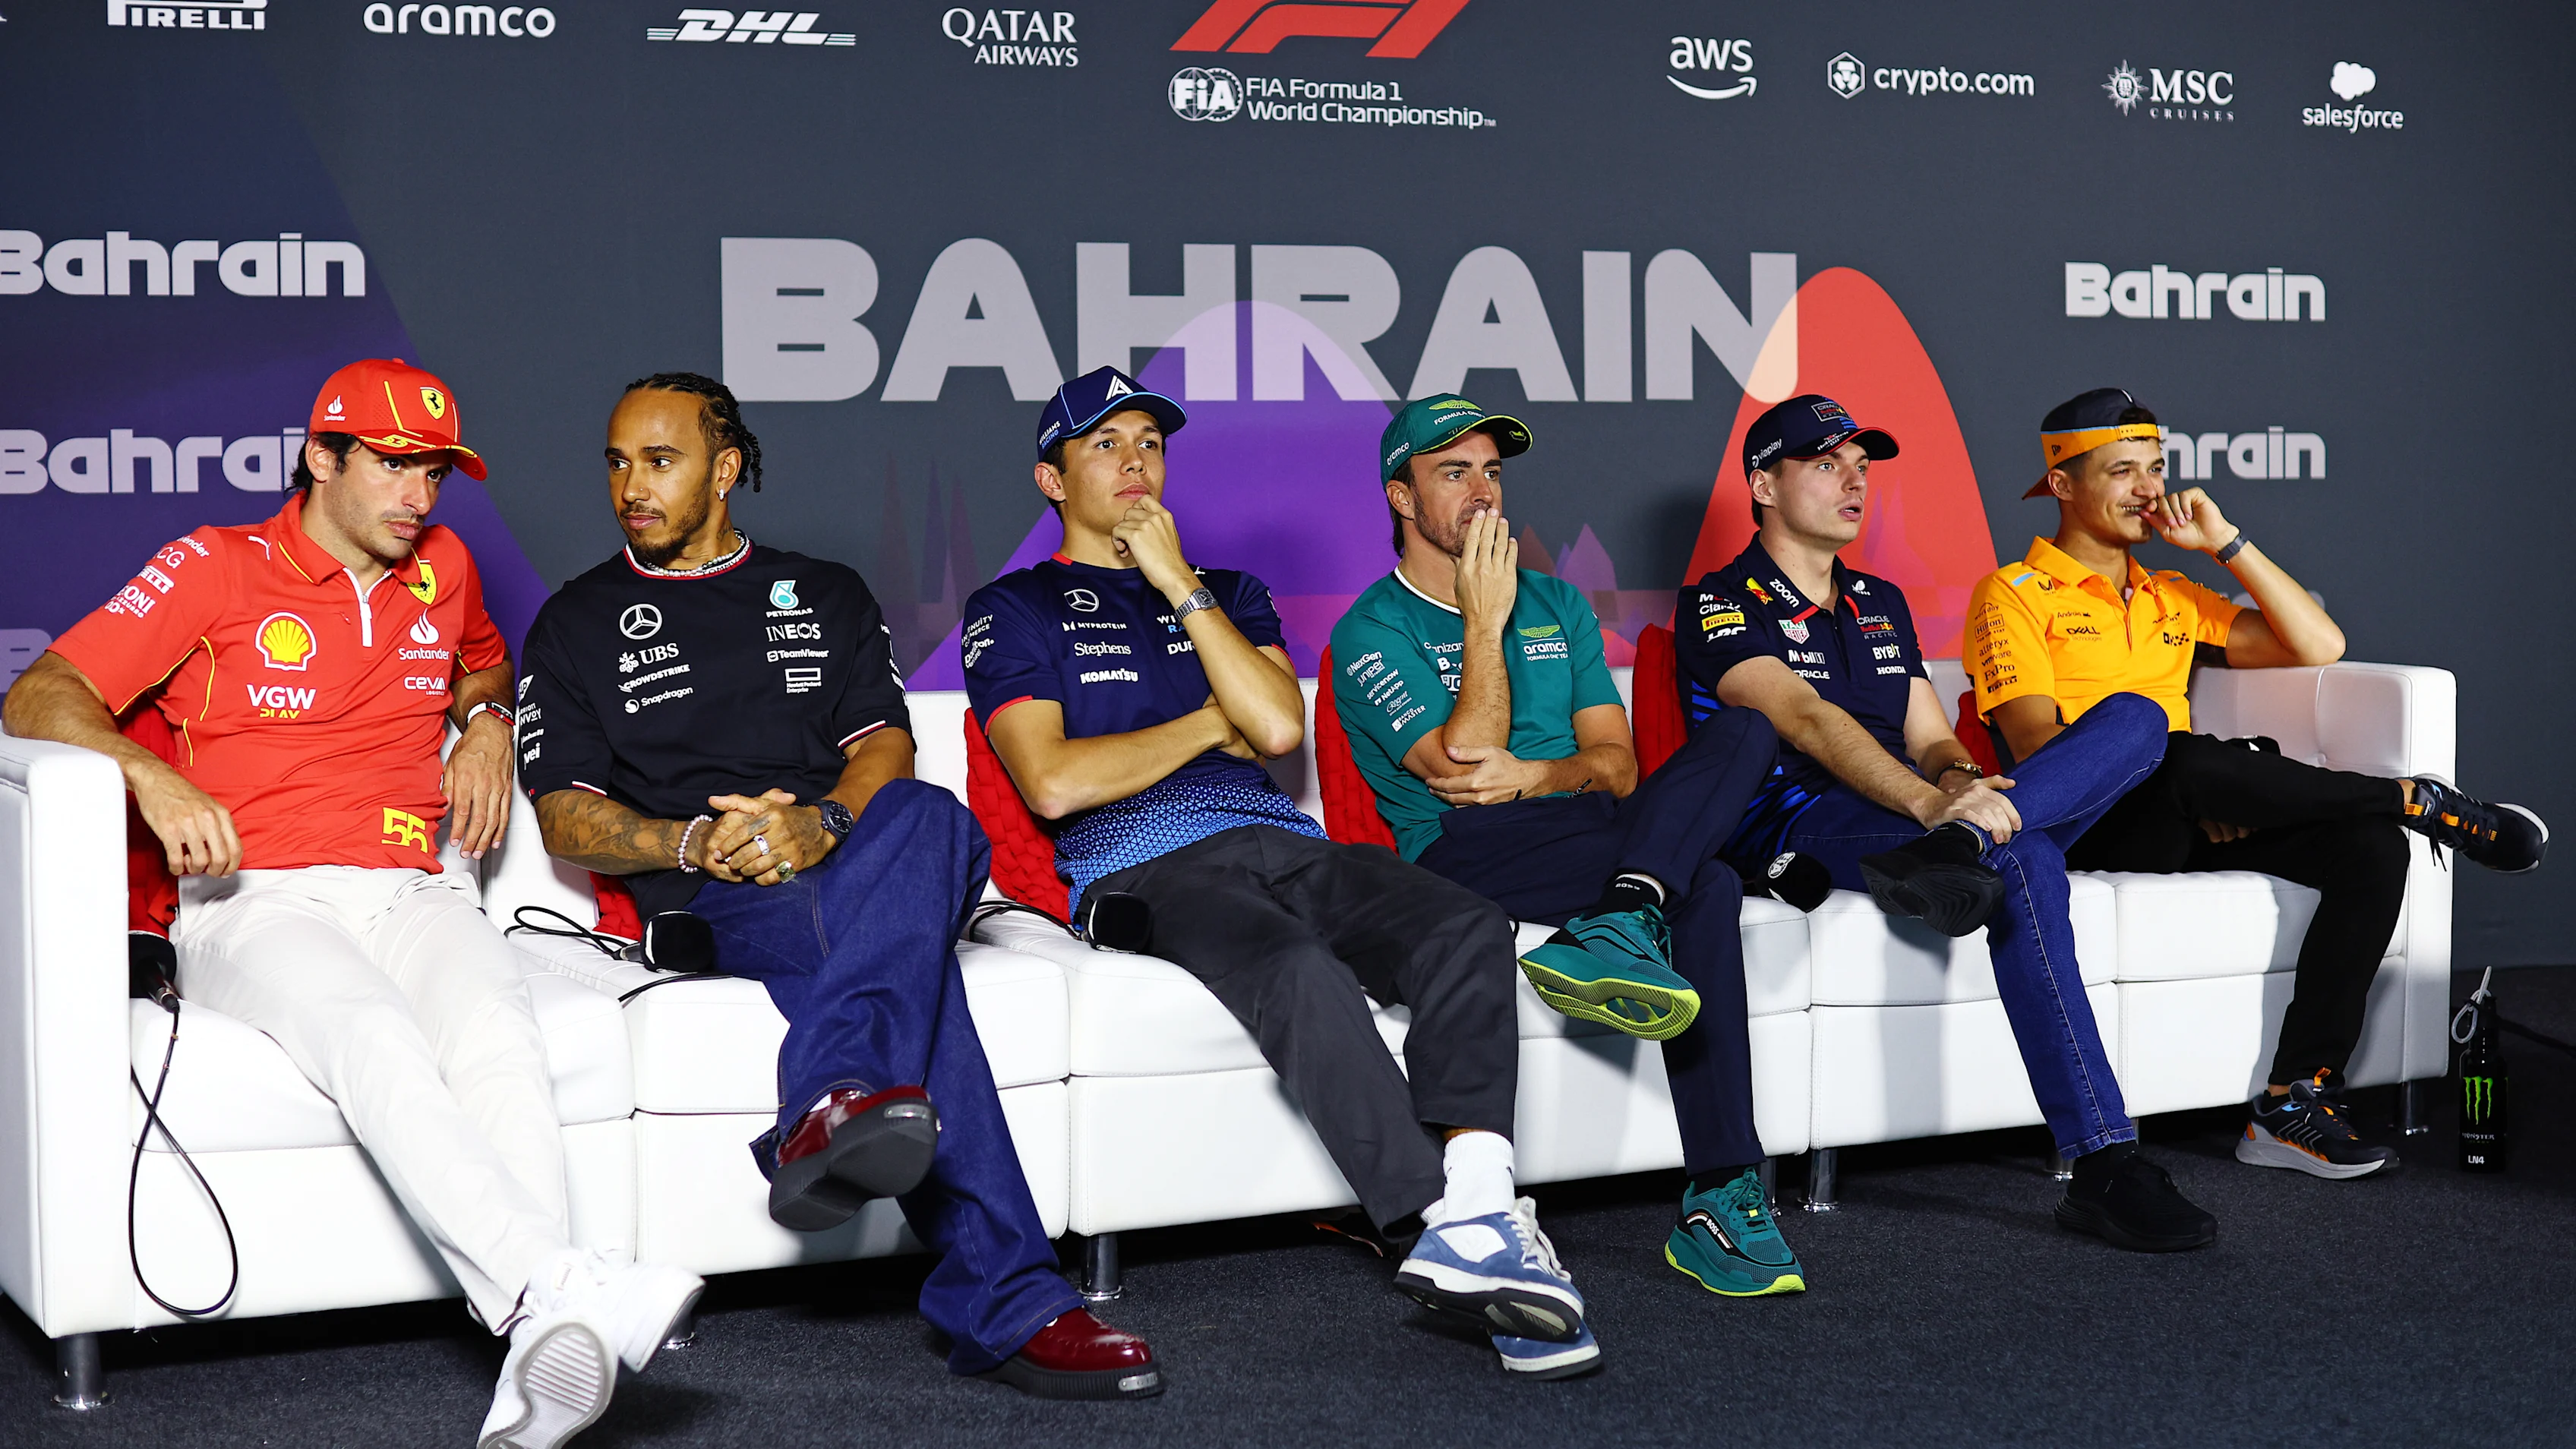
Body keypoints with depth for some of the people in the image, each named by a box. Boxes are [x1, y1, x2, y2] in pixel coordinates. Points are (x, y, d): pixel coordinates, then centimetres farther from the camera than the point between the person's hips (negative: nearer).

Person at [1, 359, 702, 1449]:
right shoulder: (217, 570, 6)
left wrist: (486, 721, 20)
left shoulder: (441, 569, 20)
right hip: (253, 903, -3)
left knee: (498, 1035, -33)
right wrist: (154, 777, -18)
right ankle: (564, 1286, -51)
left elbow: (484, 660, 44)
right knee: (376, 1039, -38)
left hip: (411, 896, 3)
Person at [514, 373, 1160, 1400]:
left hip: (857, 860, 2)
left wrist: (821, 824, -15)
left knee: (928, 818, -39)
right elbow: (566, 816, 8)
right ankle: (1007, 1305, -51)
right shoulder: (580, 623, 19)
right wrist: (695, 842, -13)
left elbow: (884, 745, 10)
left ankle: (833, 1108, -59)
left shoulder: (825, 596, 25)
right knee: (910, 957, -38)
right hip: (709, 903, -2)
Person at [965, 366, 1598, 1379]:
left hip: (1280, 842, 5)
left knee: (1467, 929, -27)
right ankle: (1456, 1224, -42)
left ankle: (1470, 1205, -41)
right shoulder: (1016, 609, 16)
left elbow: (1279, 725, 7)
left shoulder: (1228, 592, 29)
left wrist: (1178, 583, 7)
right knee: (1302, 974, -38)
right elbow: (1054, 783, -2)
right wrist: (1212, 724, 7)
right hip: (1143, 868, -5)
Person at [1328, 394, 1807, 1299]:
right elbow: (1460, 770, -10)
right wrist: (1485, 619, -6)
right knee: (1704, 884, -31)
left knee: (1745, 731, -24)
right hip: (1467, 856, -6)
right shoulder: (1371, 632, 4)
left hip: (1589, 836, 6)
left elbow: (1618, 766, 12)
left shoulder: (1557, 604, 22)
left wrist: (1531, 777, -10)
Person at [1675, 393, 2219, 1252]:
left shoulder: (1882, 604, 28)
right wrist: (1929, 801, -33)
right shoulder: (1721, 606, 2)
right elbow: (1807, 723, -16)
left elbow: (1929, 740, 20)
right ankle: (2103, 1166, -43)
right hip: (1804, 828, -7)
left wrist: (1963, 781, -8)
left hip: (1912, 815, 7)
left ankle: (1961, 843, -42)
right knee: (2024, 864, -37)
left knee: (2136, 719, -13)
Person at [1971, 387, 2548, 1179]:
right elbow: (2036, 742, -9)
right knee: (2184, 757, -39)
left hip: (2191, 825, 6)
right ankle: (2421, 802, -18)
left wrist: (2227, 542, 11)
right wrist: (2202, 783, -18)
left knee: (2372, 847, -19)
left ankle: (2296, 1100, -24)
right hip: (2087, 828, -6)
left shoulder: (2171, 599, 25)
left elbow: (2319, 644, 17)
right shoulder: (2014, 596, 5)